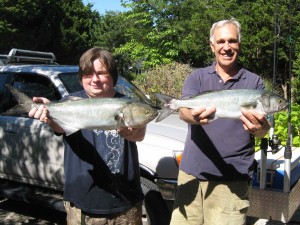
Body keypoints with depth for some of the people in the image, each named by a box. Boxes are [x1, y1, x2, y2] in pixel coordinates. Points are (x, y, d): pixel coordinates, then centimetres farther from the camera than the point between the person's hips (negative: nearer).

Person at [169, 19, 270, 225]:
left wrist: (260, 127, -31)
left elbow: (262, 129, -7)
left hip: (232, 179, -1)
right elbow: (183, 111, -11)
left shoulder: (254, 82, 3)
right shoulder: (197, 77, 5)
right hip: (192, 172, 1)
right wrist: (194, 116, -35)